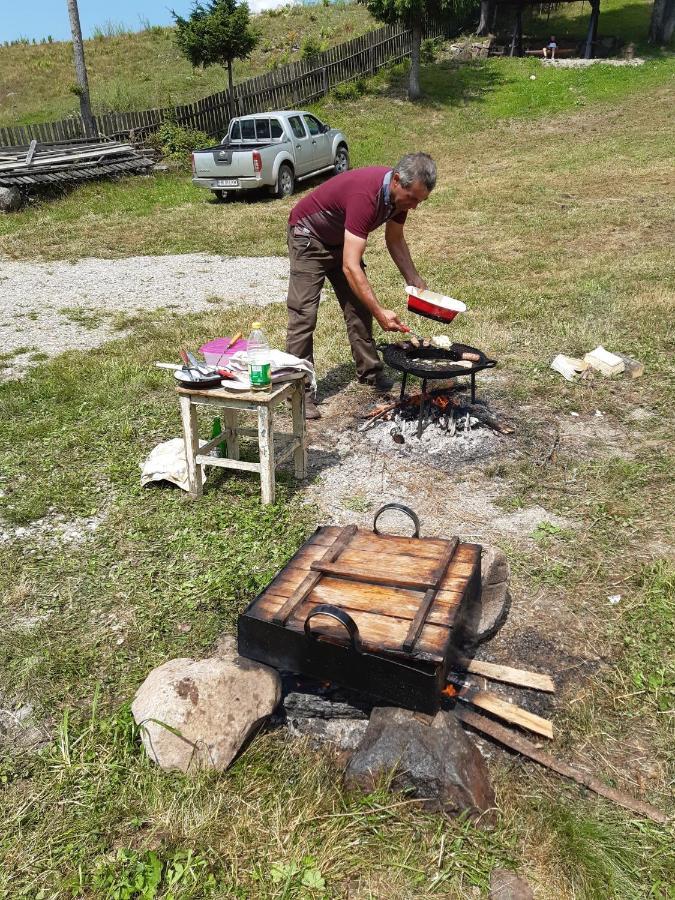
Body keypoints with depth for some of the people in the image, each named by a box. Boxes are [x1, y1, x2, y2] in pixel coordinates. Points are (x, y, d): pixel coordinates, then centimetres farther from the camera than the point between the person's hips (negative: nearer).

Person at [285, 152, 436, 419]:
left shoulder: (401, 192, -13)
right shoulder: (366, 195, -39)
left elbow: (395, 240, 5)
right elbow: (350, 267, -42)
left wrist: (416, 281, -6)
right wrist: (380, 312, -43)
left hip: (341, 239, 8)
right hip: (309, 235, -8)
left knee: (359, 306, 8)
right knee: (304, 314, -13)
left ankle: (369, 372, 20)